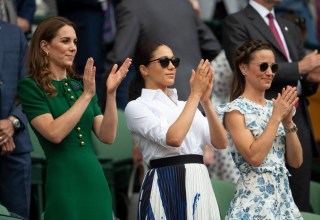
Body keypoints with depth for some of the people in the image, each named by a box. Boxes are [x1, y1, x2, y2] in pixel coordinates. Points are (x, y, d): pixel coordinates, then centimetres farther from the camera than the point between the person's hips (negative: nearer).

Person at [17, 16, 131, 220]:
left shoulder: (80, 85, 13)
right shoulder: (31, 87, -3)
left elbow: (107, 136, 4)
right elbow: (55, 133, -17)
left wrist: (111, 93, -7)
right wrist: (86, 95, -16)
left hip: (96, 181, 5)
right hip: (63, 183, -5)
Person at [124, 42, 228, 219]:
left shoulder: (185, 105, 16)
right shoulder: (136, 106, -2)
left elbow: (220, 143, 5)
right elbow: (173, 138, -18)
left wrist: (205, 100, -6)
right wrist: (195, 94, -11)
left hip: (200, 186, 6)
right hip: (166, 188, -6)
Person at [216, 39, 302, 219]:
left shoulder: (275, 107, 11)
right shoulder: (235, 110, -6)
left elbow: (296, 161, 6)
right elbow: (254, 157, -19)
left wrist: (288, 121, -4)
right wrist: (276, 117, -14)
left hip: (284, 196, 6)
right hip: (254, 199, -6)